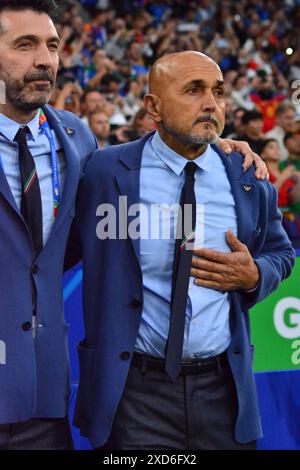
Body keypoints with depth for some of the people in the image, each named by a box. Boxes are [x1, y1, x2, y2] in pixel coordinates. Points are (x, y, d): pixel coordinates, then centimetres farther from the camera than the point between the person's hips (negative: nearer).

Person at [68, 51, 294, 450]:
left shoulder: (249, 178, 5)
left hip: (223, 388, 3)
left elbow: (280, 253, 16)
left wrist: (253, 276, -4)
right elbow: (60, 249, 4)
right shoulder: (105, 172, -4)